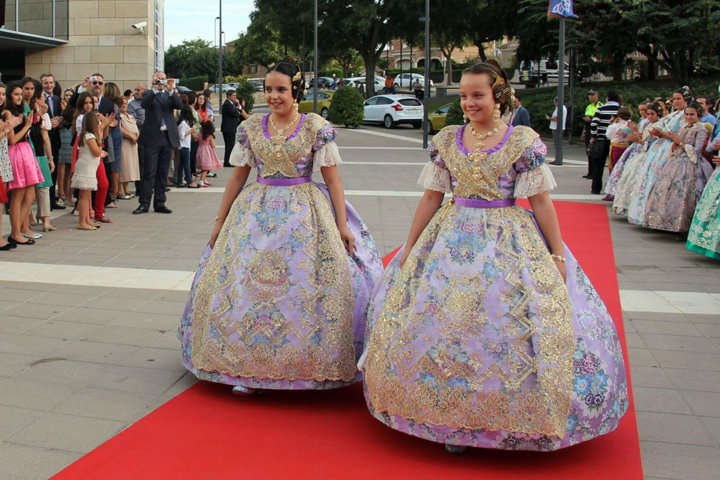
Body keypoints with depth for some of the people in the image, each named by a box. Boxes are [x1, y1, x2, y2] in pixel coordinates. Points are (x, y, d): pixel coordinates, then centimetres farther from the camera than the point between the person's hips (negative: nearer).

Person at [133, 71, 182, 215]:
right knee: (149, 172, -4)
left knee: (163, 173, 7)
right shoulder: (148, 94, 7)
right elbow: (144, 104, -15)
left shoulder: (170, 95, 14)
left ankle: (160, 203, 13)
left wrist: (171, 90, -19)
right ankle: (144, 203, 0)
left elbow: (179, 105, -5)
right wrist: (155, 89, -24)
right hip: (153, 137, -3)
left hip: (168, 137, 3)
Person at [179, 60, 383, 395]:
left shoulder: (317, 127, -2)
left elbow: (332, 179, -2)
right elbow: (238, 177, 11)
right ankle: (249, 368, 12)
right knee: (246, 284, 0)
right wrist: (220, 222, 12)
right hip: (257, 213, 3)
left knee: (309, 289, -6)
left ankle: (306, 367, 10)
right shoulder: (250, 128, 6)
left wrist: (342, 224, -9)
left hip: (305, 215, -2)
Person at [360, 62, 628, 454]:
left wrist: (557, 255, -5)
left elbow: (541, 202, -3)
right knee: (445, 326, 2)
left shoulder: (524, 142, -3)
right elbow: (431, 198, 9)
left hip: (510, 243, -3)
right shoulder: (446, 141, 6)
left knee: (509, 327, -3)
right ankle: (454, 417, 18)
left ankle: (513, 420, 15)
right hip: (453, 241, 3)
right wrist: (409, 248, 9)